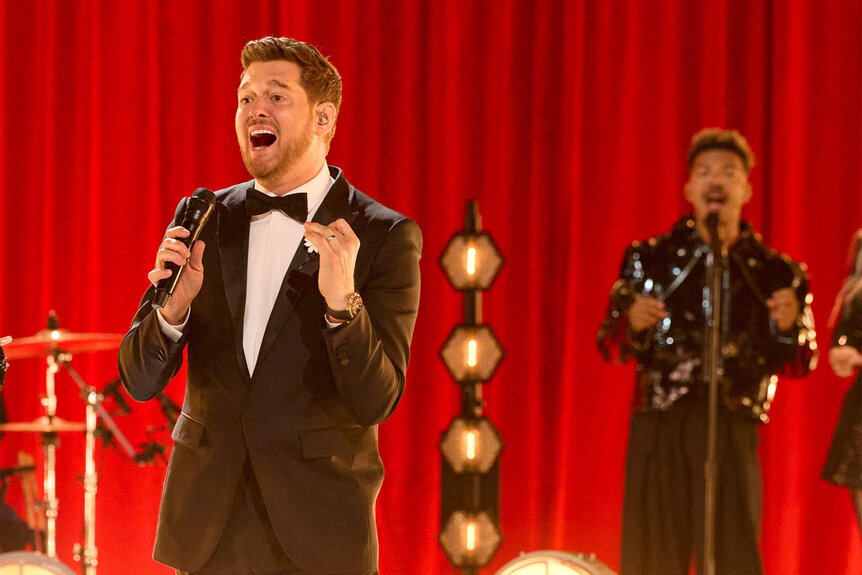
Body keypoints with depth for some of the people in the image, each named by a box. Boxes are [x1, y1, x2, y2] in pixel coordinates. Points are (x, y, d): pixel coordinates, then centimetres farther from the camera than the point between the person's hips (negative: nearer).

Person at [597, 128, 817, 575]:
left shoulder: (776, 273, 8)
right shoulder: (650, 259, 9)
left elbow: (798, 366, 9)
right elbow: (610, 346, 9)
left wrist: (788, 327, -11)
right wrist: (632, 323, -12)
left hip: (732, 429, -1)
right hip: (658, 425, 1)